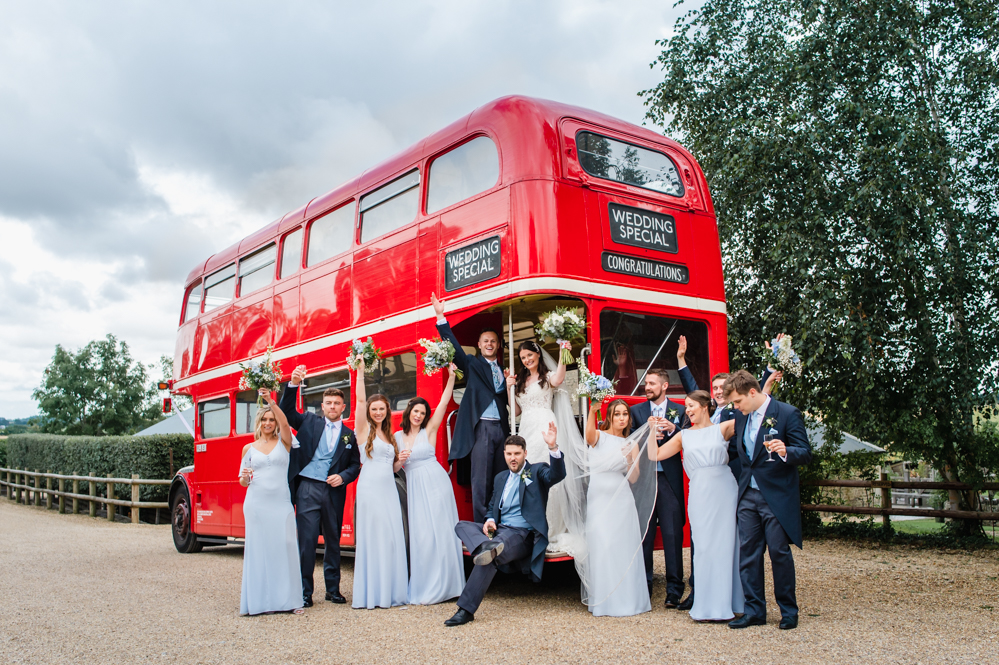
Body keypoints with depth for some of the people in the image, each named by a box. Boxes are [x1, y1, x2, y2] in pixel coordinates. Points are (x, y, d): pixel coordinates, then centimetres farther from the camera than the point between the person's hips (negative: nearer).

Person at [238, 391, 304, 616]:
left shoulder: (283, 443, 8)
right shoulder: (249, 448, 11)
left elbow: (285, 423, -13)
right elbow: (242, 481, 14)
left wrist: (271, 402, -23)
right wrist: (245, 477, -9)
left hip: (281, 502, -1)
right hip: (256, 503, 1)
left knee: (285, 546, -5)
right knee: (258, 548, 0)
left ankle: (288, 598, 1)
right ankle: (259, 599, 5)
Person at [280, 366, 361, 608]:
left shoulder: (349, 435, 12)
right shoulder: (309, 422, 8)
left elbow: (355, 465, 12)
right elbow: (287, 411, -3)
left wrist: (343, 477, -8)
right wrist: (294, 385, -16)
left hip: (333, 492, 2)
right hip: (307, 488, -2)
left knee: (333, 541, 10)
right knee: (307, 541, -4)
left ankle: (333, 589, 21)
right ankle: (304, 592, 5)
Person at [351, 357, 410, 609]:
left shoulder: (389, 435, 19)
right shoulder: (364, 429, 3)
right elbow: (359, 399, -10)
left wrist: (400, 461, 3)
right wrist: (360, 371, -15)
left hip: (389, 489, 6)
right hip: (370, 489, -6)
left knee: (393, 539, 3)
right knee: (371, 539, -5)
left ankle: (391, 591, 10)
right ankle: (370, 595, 1)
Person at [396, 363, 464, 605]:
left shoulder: (429, 431, 1)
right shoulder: (397, 436, 9)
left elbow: (444, 402, -7)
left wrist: (451, 377, -14)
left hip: (435, 484, -3)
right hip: (413, 487, 3)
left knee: (438, 533, -3)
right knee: (419, 535, 3)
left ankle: (440, 587, 6)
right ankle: (422, 588, 12)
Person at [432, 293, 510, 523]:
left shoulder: (503, 370, 18)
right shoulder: (472, 364, 8)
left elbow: (506, 399, 19)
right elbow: (454, 346, -3)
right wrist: (441, 317, -10)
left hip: (501, 427, 4)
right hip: (482, 427, -4)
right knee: (481, 479, -4)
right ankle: (481, 525, 0)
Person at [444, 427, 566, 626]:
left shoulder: (537, 471, 4)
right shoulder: (500, 478, 23)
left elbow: (558, 475, -18)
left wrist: (553, 447, -36)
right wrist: (489, 520, 1)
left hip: (524, 534, -7)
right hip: (499, 529, 7)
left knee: (488, 557, -33)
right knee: (462, 526, -19)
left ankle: (466, 610, -37)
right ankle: (487, 547, -51)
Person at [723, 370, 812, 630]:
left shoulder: (788, 413, -9)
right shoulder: (741, 418, 11)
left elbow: (806, 454, -13)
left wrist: (785, 451, -32)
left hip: (777, 497, -6)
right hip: (748, 496, 6)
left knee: (779, 553, 1)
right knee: (747, 553, 5)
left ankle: (789, 610, 18)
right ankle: (754, 610, 15)